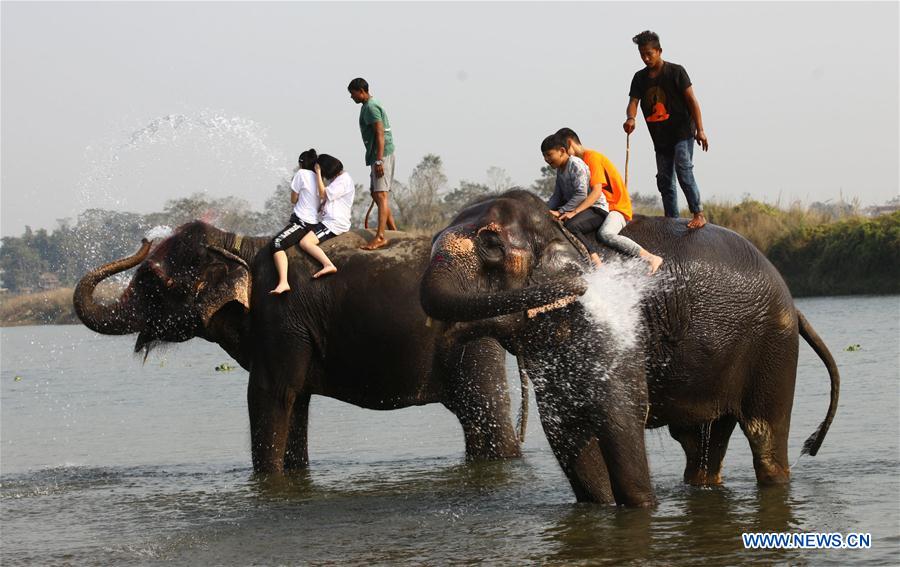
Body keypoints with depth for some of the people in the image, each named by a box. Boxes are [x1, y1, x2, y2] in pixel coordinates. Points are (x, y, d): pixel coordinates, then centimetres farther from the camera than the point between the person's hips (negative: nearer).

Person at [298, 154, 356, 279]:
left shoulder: (344, 180, -13)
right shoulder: (337, 178, 18)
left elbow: (323, 194, -15)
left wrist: (318, 173, -11)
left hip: (335, 223, -11)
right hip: (329, 221, 11)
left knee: (305, 242, -23)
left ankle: (328, 265, -31)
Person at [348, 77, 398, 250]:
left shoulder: (370, 107, -12)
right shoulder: (371, 106, 20)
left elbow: (380, 134, -21)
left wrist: (379, 161, -26)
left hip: (382, 156, -11)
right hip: (378, 157, 11)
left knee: (380, 195, -16)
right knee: (376, 195, 14)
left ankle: (380, 237, -23)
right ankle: (394, 232, 18)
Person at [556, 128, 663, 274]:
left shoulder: (591, 157, -12)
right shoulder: (580, 161, 18)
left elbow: (596, 191, -24)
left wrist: (573, 212, -30)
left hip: (617, 208, -10)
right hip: (602, 209, 10)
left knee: (605, 234, -36)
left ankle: (651, 259, -34)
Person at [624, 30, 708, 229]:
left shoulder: (676, 72, -6)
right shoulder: (640, 78, 8)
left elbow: (691, 100, -7)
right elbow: (633, 101, -2)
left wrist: (700, 130, -13)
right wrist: (630, 118, -26)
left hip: (682, 133, -6)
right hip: (660, 137, 6)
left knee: (683, 172, -19)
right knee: (664, 180, 7)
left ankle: (698, 214, -15)